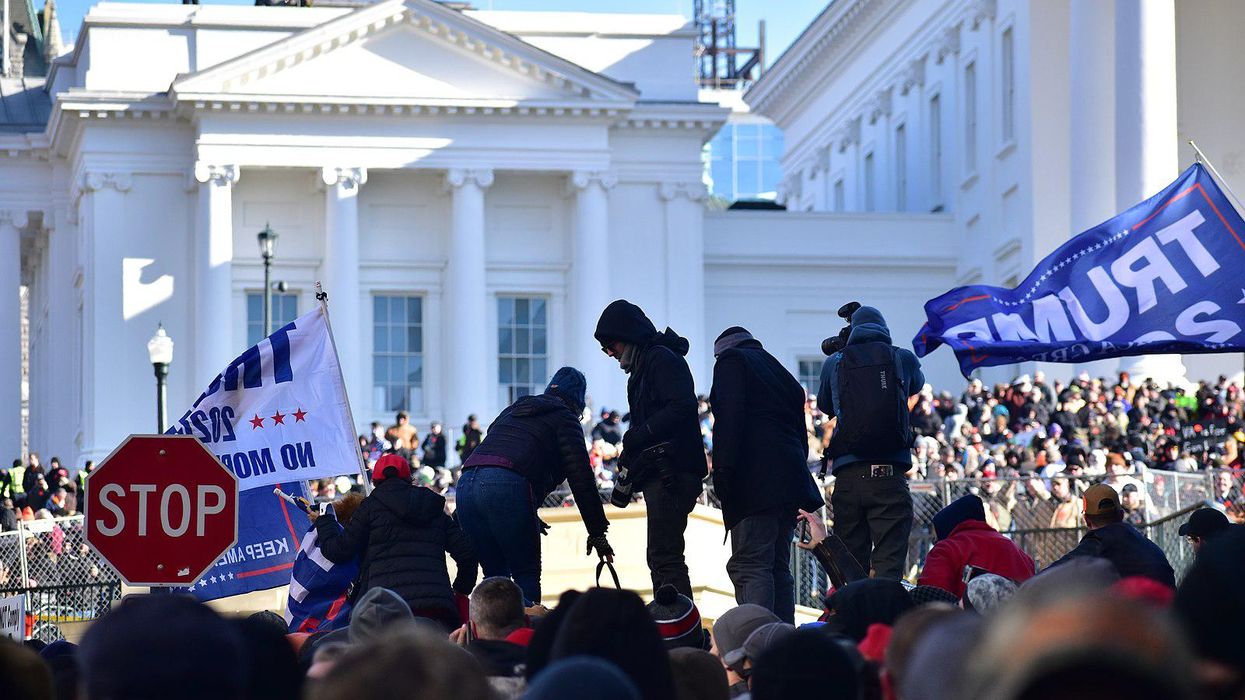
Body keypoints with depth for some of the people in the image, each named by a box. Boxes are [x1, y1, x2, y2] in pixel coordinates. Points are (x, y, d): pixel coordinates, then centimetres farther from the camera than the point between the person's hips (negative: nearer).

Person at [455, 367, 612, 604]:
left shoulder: (513, 410, 32)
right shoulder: (564, 417, 12)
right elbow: (580, 477, 6)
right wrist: (597, 531, 9)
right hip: (506, 486, -6)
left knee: (495, 573, 15)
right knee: (527, 575, 2)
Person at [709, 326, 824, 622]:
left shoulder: (730, 362, 6)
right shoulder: (781, 373, 29)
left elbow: (728, 421, -10)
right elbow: (801, 434, 23)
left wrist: (722, 473, -14)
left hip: (756, 481, -8)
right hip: (790, 480, 8)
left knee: (749, 566, -14)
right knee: (778, 567, 11)